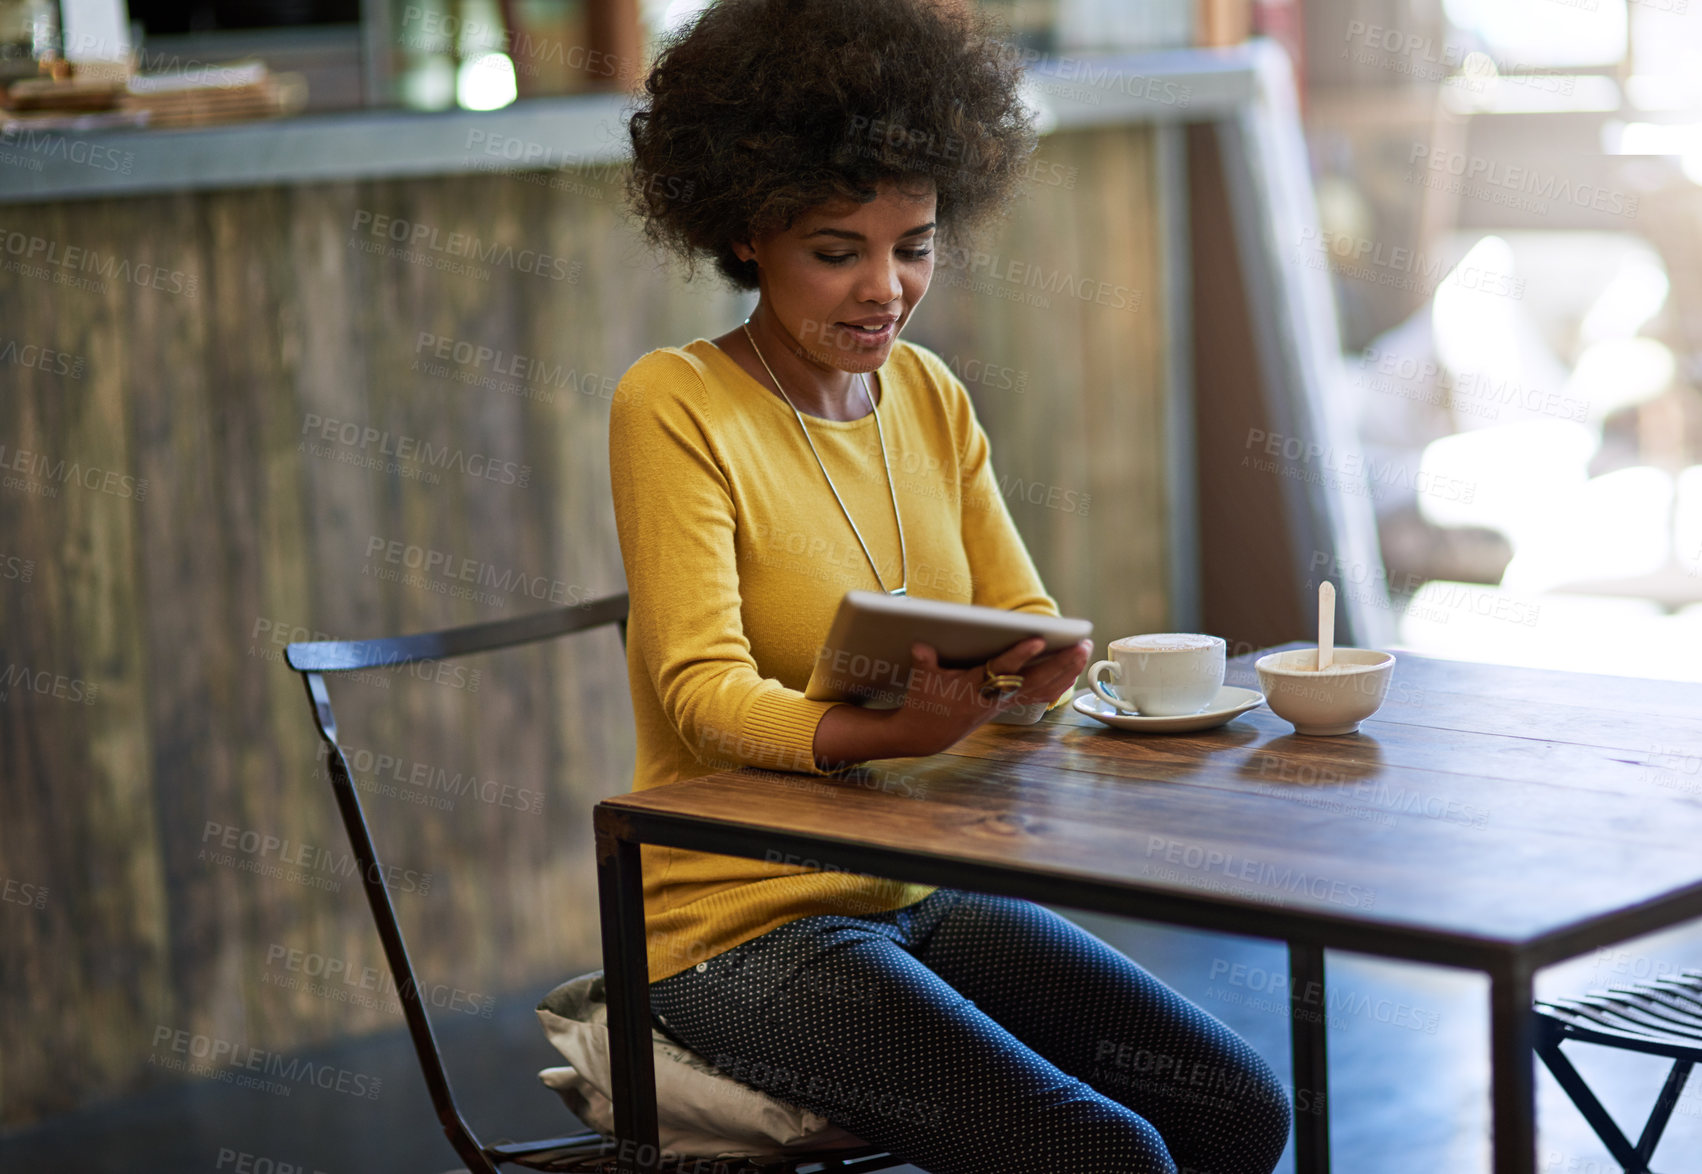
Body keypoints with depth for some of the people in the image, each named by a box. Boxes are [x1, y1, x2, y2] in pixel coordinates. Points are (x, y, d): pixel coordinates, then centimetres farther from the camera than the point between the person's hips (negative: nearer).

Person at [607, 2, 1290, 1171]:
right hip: (745, 918, -6)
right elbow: (704, 690, -19)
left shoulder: (930, 397, 9)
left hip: (930, 888, 7)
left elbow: (1024, 624, 7)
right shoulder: (674, 408, -11)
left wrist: (1045, 667, -18)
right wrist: (885, 732, -39)